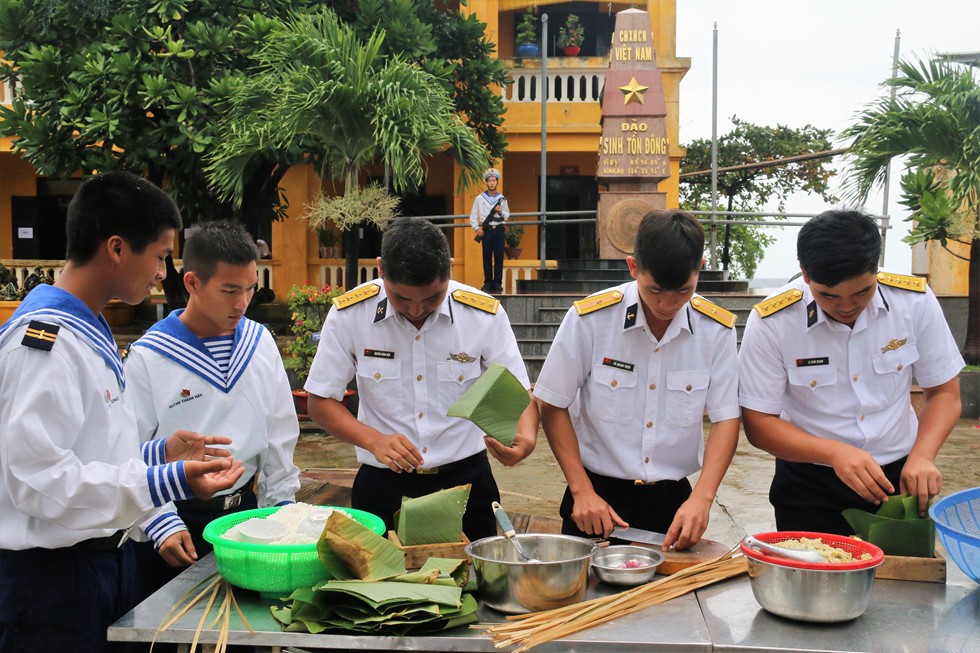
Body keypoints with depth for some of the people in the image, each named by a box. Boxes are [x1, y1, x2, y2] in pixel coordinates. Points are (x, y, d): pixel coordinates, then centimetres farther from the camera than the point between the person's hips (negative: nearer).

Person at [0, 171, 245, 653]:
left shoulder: (87, 331, 11)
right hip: (53, 575, -9)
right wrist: (171, 482, -26)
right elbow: (39, 480, -25)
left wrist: (160, 453, 5)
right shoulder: (44, 340, -20)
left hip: (105, 556, 9)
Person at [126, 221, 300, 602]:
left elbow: (280, 435, 8)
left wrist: (280, 510, 6)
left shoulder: (260, 343, 2)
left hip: (244, 509, 4)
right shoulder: (148, 358, -12)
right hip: (180, 518, -4)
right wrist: (163, 526, -16)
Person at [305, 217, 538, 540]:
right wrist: (374, 440, -21)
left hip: (465, 480, 1)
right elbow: (321, 402, -4)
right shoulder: (348, 314, -11)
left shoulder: (485, 314, -10)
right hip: (383, 486, 0)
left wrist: (525, 440, -27)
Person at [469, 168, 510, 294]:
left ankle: (498, 283, 6)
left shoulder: (502, 199, 7)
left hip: (499, 230, 1)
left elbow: (507, 216, 12)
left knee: (499, 257, 0)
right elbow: (473, 216, 5)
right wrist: (477, 229, -5)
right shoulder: (480, 198, 4)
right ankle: (488, 283, 9)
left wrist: (501, 212, -8)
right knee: (487, 257, 2)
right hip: (486, 230, -1)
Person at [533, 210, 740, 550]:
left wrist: (702, 498, -17)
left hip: (673, 499, 2)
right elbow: (554, 407, -6)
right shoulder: (589, 318, -13)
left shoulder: (717, 329, -6)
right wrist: (583, 492, -11)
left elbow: (725, 418, -4)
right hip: (597, 495, -1)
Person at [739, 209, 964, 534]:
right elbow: (758, 423, -14)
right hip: (809, 486, -2)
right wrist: (834, 452, -30)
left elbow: (944, 392, -1)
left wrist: (922, 456, -19)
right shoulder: (771, 322, -20)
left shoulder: (915, 300, -12)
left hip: (898, 475, 3)